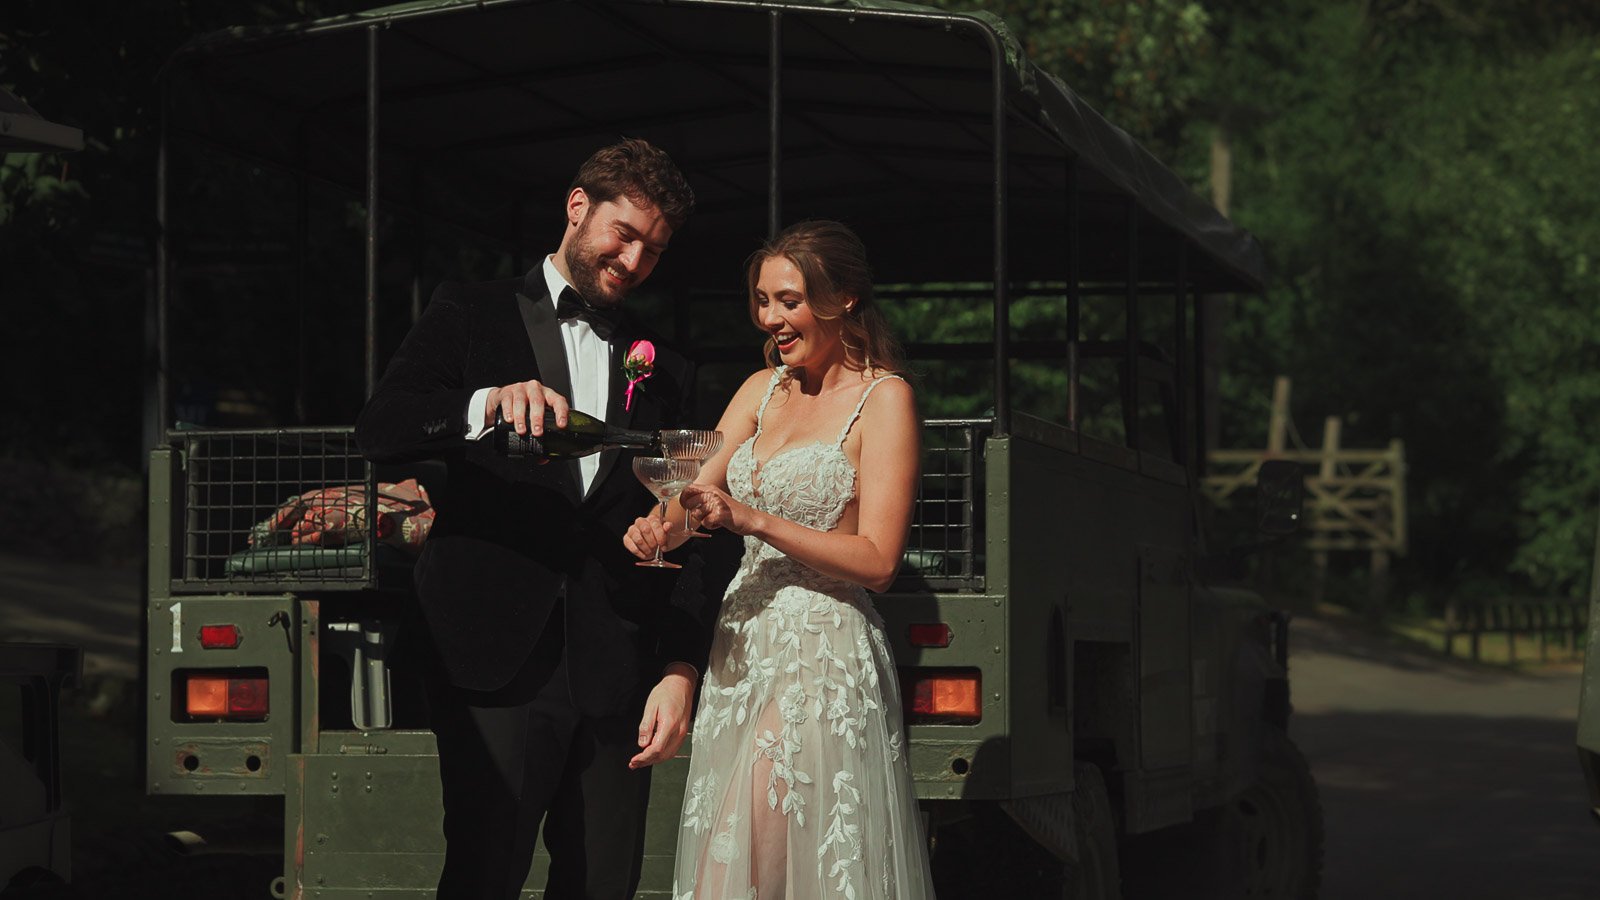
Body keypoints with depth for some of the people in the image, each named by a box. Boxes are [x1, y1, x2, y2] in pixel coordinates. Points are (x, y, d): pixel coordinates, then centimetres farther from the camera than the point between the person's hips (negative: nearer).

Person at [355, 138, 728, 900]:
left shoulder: (662, 372, 19)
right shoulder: (473, 316, 10)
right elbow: (380, 428, -6)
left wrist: (681, 669, 3)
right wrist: (488, 404, -25)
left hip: (615, 675, 3)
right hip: (498, 664, -3)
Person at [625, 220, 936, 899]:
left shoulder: (884, 398, -5)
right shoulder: (763, 390, 15)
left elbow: (877, 561, -12)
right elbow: (695, 497, 10)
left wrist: (754, 519, -20)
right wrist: (659, 527, -14)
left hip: (822, 652, -6)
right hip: (742, 643, 6)